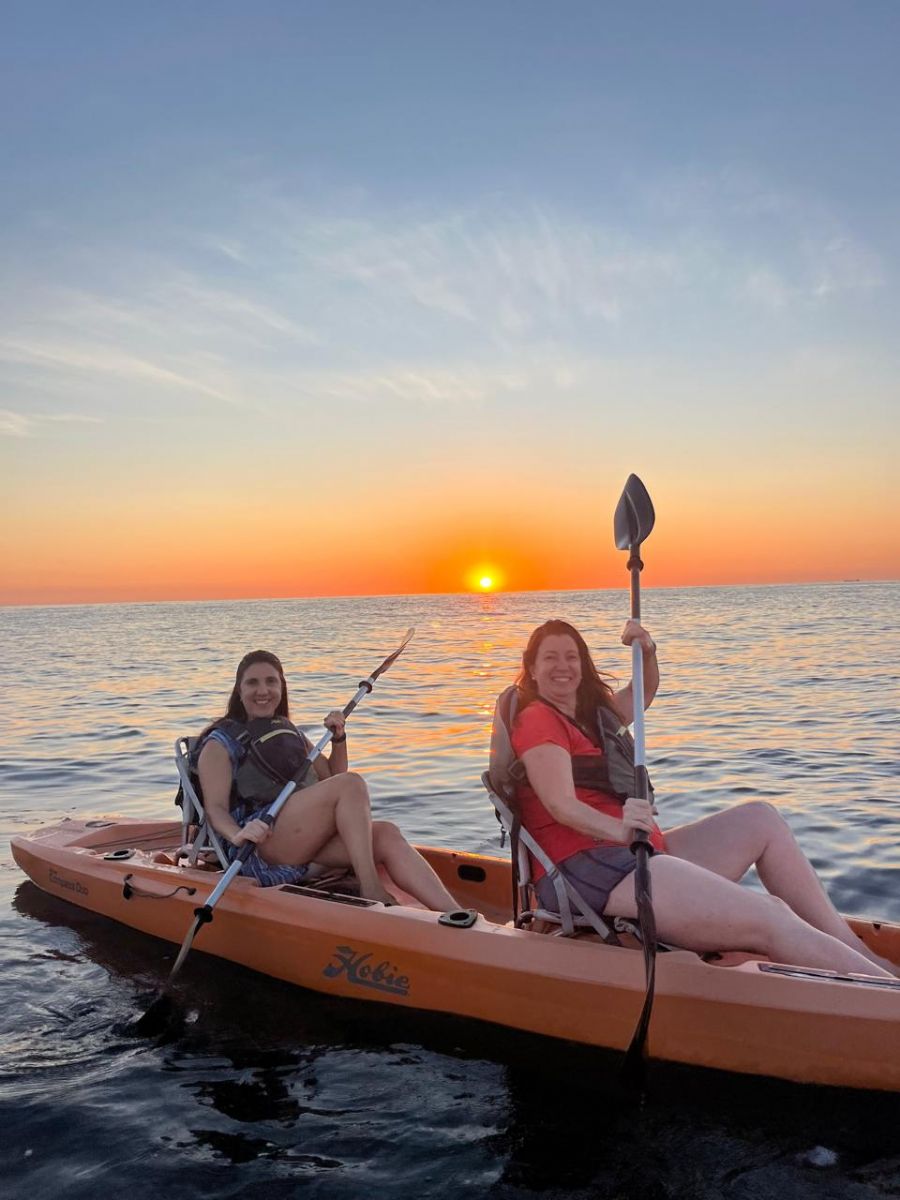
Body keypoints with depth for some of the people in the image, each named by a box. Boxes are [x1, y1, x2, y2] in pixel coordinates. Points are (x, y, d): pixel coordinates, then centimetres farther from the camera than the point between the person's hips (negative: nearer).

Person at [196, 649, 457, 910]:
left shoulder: (290, 732, 26)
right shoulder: (220, 743, 6)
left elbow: (331, 777, 30)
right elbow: (216, 808, -7)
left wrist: (338, 738, 12)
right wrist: (238, 835, -29)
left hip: (306, 845, 6)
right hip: (258, 851, -6)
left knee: (386, 835, -21)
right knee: (351, 784, -25)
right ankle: (371, 890, -32)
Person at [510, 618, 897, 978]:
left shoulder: (591, 712, 21)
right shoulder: (537, 719, -6)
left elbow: (645, 691, 33)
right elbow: (561, 805, -19)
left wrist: (647, 651, 11)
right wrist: (619, 829, -37)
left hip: (631, 857, 10)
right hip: (587, 870, -10)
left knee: (759, 818, 9)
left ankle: (854, 952, 4)